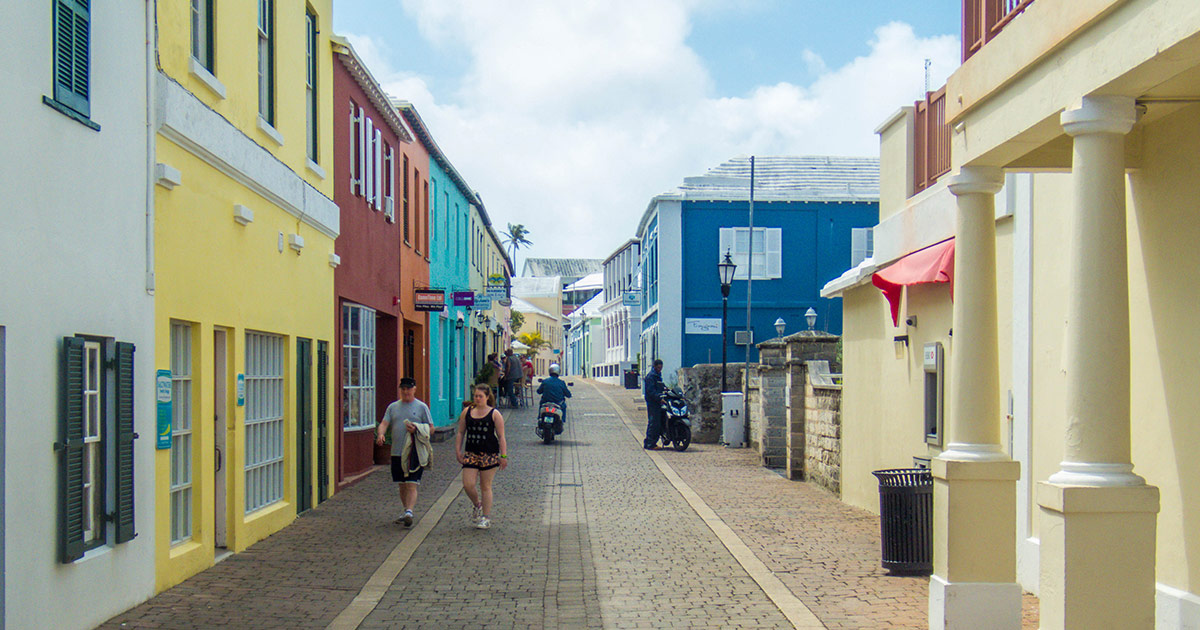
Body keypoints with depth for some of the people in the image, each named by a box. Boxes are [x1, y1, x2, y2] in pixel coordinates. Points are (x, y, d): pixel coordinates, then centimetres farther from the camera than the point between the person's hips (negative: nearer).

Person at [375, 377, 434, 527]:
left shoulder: (421, 407, 4)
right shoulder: (393, 407, 14)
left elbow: (431, 428, 4)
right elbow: (384, 424, 4)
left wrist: (416, 429, -15)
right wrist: (380, 434, -18)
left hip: (415, 452, -4)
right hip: (397, 452, 4)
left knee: (411, 485, -13)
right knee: (402, 485, 12)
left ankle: (409, 512, -21)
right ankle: (406, 511, 25)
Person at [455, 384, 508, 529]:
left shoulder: (494, 414, -1)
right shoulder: (466, 412, 8)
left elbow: (501, 437, -1)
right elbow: (460, 433, 13)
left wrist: (503, 456, -6)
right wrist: (458, 451, 5)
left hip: (489, 454, -3)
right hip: (471, 453, 3)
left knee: (486, 487, 2)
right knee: (468, 484, -7)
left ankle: (486, 517, 12)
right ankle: (477, 505, 24)